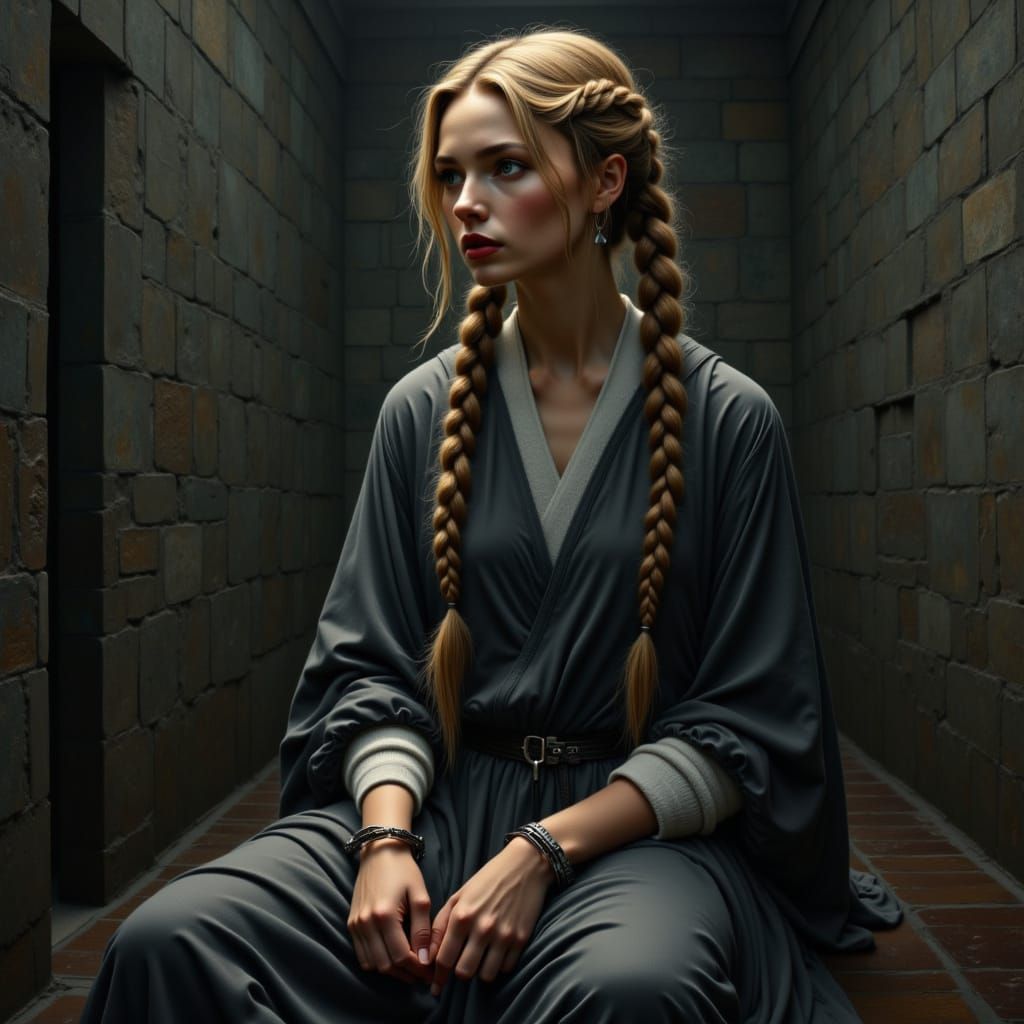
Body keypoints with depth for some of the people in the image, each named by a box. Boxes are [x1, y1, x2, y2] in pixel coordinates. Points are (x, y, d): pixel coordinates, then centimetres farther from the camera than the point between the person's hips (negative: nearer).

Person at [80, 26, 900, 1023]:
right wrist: (386, 837, -13)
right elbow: (374, 665, 7)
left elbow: (746, 723, -3)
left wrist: (546, 848, -14)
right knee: (168, 940, -22)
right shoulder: (424, 411, 7)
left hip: (641, 825, -2)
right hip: (439, 799, 3)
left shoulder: (728, 420, -2)